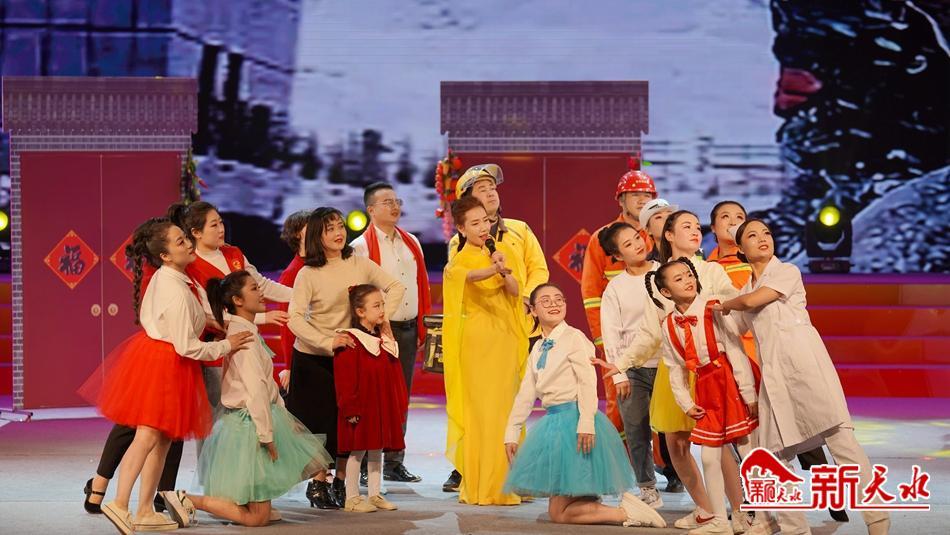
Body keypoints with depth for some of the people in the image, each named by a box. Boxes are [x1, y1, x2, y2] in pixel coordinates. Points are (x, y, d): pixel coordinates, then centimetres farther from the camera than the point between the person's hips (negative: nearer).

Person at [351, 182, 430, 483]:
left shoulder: (411, 243, 13)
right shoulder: (361, 247, -7)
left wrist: (422, 328, 13)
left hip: (408, 330, 6)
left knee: (401, 399, 11)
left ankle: (394, 463, 19)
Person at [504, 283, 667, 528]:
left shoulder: (574, 338, -8)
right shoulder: (538, 348, 15)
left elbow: (588, 382, -16)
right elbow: (526, 394, 17)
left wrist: (586, 423, -26)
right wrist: (512, 432, 13)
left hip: (573, 419, -9)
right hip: (552, 422, 9)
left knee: (559, 513, -11)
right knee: (559, 509, 10)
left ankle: (628, 512, -8)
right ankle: (623, 505, 11)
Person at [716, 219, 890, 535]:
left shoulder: (788, 272, 4)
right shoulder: (745, 291, 22)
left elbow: (752, 301, -7)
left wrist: (724, 305, 10)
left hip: (803, 360, -7)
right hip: (772, 372, 7)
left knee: (837, 435, -15)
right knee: (775, 450, 3)